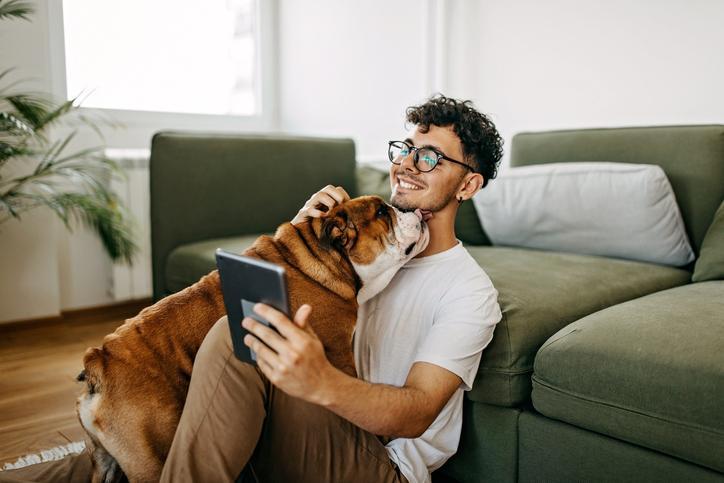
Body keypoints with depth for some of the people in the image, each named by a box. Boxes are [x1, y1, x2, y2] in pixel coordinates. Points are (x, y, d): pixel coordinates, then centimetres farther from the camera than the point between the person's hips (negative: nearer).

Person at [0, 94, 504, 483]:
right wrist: (298, 230, -6)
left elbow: (417, 414, -20)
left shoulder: (469, 289, -7)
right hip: (314, 434, 6)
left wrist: (321, 382, -40)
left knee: (236, 336, -26)